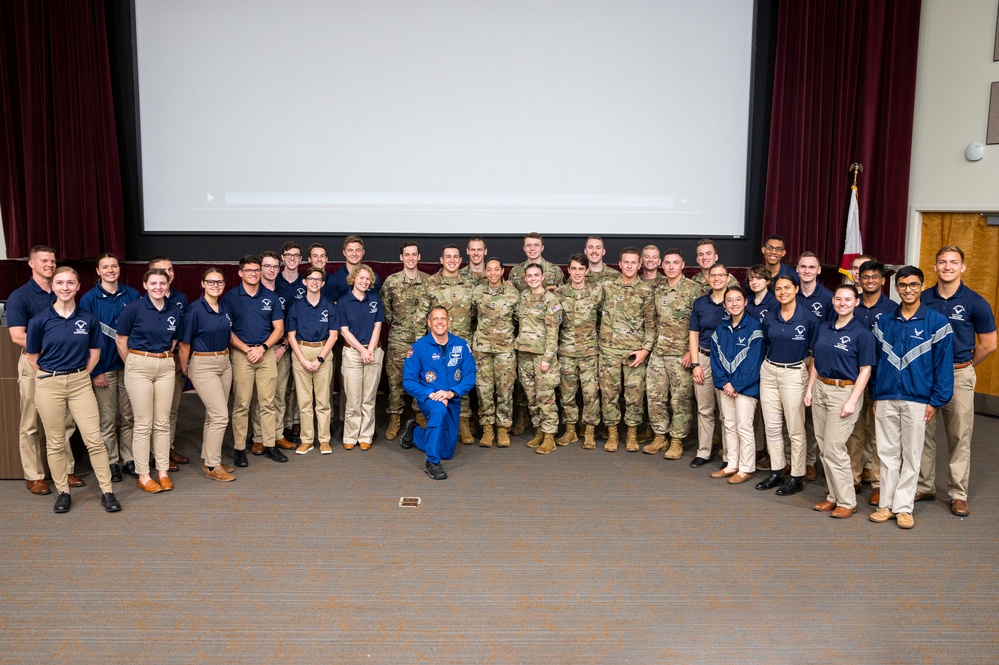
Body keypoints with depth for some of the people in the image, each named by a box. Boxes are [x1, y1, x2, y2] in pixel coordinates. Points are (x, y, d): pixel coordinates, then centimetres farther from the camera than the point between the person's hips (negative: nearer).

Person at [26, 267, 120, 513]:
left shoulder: (88, 319, 0)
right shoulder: (40, 320, -4)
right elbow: (32, 355, 5)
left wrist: (79, 375, 4)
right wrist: (51, 376, 5)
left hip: (80, 382, 1)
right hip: (49, 385, -1)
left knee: (94, 439, -2)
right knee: (55, 442, 7)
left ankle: (107, 492, 5)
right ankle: (63, 492, 20)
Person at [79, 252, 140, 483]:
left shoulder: (132, 295, 3)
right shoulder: (89, 299, -3)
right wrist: (95, 371, -8)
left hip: (129, 365, 2)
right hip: (104, 367, -2)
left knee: (129, 416, 9)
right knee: (107, 419, 5)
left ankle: (129, 459, 21)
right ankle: (112, 462, 17)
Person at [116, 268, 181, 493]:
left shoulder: (174, 310, 5)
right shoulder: (134, 308, -8)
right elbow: (120, 340, 0)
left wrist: (165, 356, 12)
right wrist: (132, 364, 6)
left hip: (166, 366, 4)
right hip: (139, 366, -4)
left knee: (162, 422, 8)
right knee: (143, 423, 0)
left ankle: (163, 472, 16)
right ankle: (143, 475, 10)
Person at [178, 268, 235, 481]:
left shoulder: (225, 308, 6)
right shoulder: (195, 309, -14)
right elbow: (185, 343, -8)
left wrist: (224, 355, 15)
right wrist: (184, 369, -3)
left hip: (224, 363, 7)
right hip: (203, 365, -7)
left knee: (213, 415, 13)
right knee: (221, 416, -10)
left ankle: (208, 460, 24)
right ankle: (213, 466, 1)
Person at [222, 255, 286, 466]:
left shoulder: (271, 297, 7)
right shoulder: (230, 297, 0)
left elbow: (279, 328, 6)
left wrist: (262, 347, -8)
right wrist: (247, 349, -12)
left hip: (267, 352, 2)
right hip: (241, 354, -2)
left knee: (267, 403, 5)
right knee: (241, 404, -1)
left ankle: (269, 445, 13)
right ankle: (239, 448, 7)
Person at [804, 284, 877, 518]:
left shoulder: (862, 333, -8)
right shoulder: (823, 328, 10)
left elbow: (865, 370, -9)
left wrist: (852, 401, -16)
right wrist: (809, 389, 7)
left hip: (844, 391, -6)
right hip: (820, 389, 6)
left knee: (834, 448, -8)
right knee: (824, 447, 9)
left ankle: (847, 502, 5)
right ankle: (833, 496, 20)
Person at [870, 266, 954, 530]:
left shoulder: (937, 322, -3)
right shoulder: (884, 322, 7)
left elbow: (944, 364, -4)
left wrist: (936, 401, -9)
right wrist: (875, 395, 8)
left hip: (917, 400, -3)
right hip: (886, 399, 3)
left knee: (911, 455, 6)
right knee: (887, 453, 9)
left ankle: (904, 507, 15)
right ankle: (886, 504, 17)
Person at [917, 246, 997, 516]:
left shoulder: (975, 302, -6)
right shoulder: (922, 299, 1)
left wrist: (963, 367, 7)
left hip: (959, 375, -2)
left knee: (959, 437, 4)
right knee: (923, 433, 9)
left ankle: (958, 495, 14)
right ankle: (924, 487, 21)